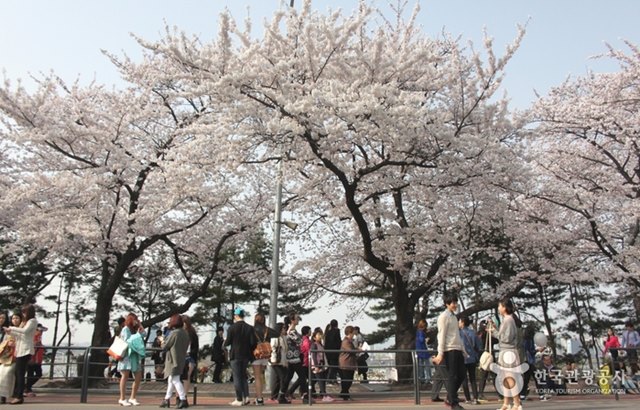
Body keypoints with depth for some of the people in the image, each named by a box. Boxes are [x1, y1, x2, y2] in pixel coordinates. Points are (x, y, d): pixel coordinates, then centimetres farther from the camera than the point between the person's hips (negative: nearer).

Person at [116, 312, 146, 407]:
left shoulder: (135, 329, 18)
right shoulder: (125, 329, -3)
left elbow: (144, 334, 7)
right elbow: (128, 341, -11)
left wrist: (139, 324, 6)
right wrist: (137, 334, -9)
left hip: (135, 356, 7)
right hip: (126, 355, -7)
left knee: (138, 377, 3)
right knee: (125, 376, -8)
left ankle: (132, 398, 11)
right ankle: (122, 399, -4)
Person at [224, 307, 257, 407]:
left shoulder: (232, 327, -12)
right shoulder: (250, 328, -2)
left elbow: (227, 342, -10)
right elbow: (253, 342, -4)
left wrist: (224, 342, 13)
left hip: (235, 355, -4)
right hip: (246, 355, 4)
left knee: (237, 377, 3)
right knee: (243, 376, 18)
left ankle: (239, 400, 4)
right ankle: (246, 397, 10)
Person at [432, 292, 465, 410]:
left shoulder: (453, 316, 18)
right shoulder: (444, 316, -7)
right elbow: (441, 335, -12)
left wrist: (463, 349, 18)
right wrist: (440, 353, -16)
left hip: (457, 350, 9)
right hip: (450, 350, -9)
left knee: (461, 375, 11)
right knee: (452, 376, -3)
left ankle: (450, 398, 24)